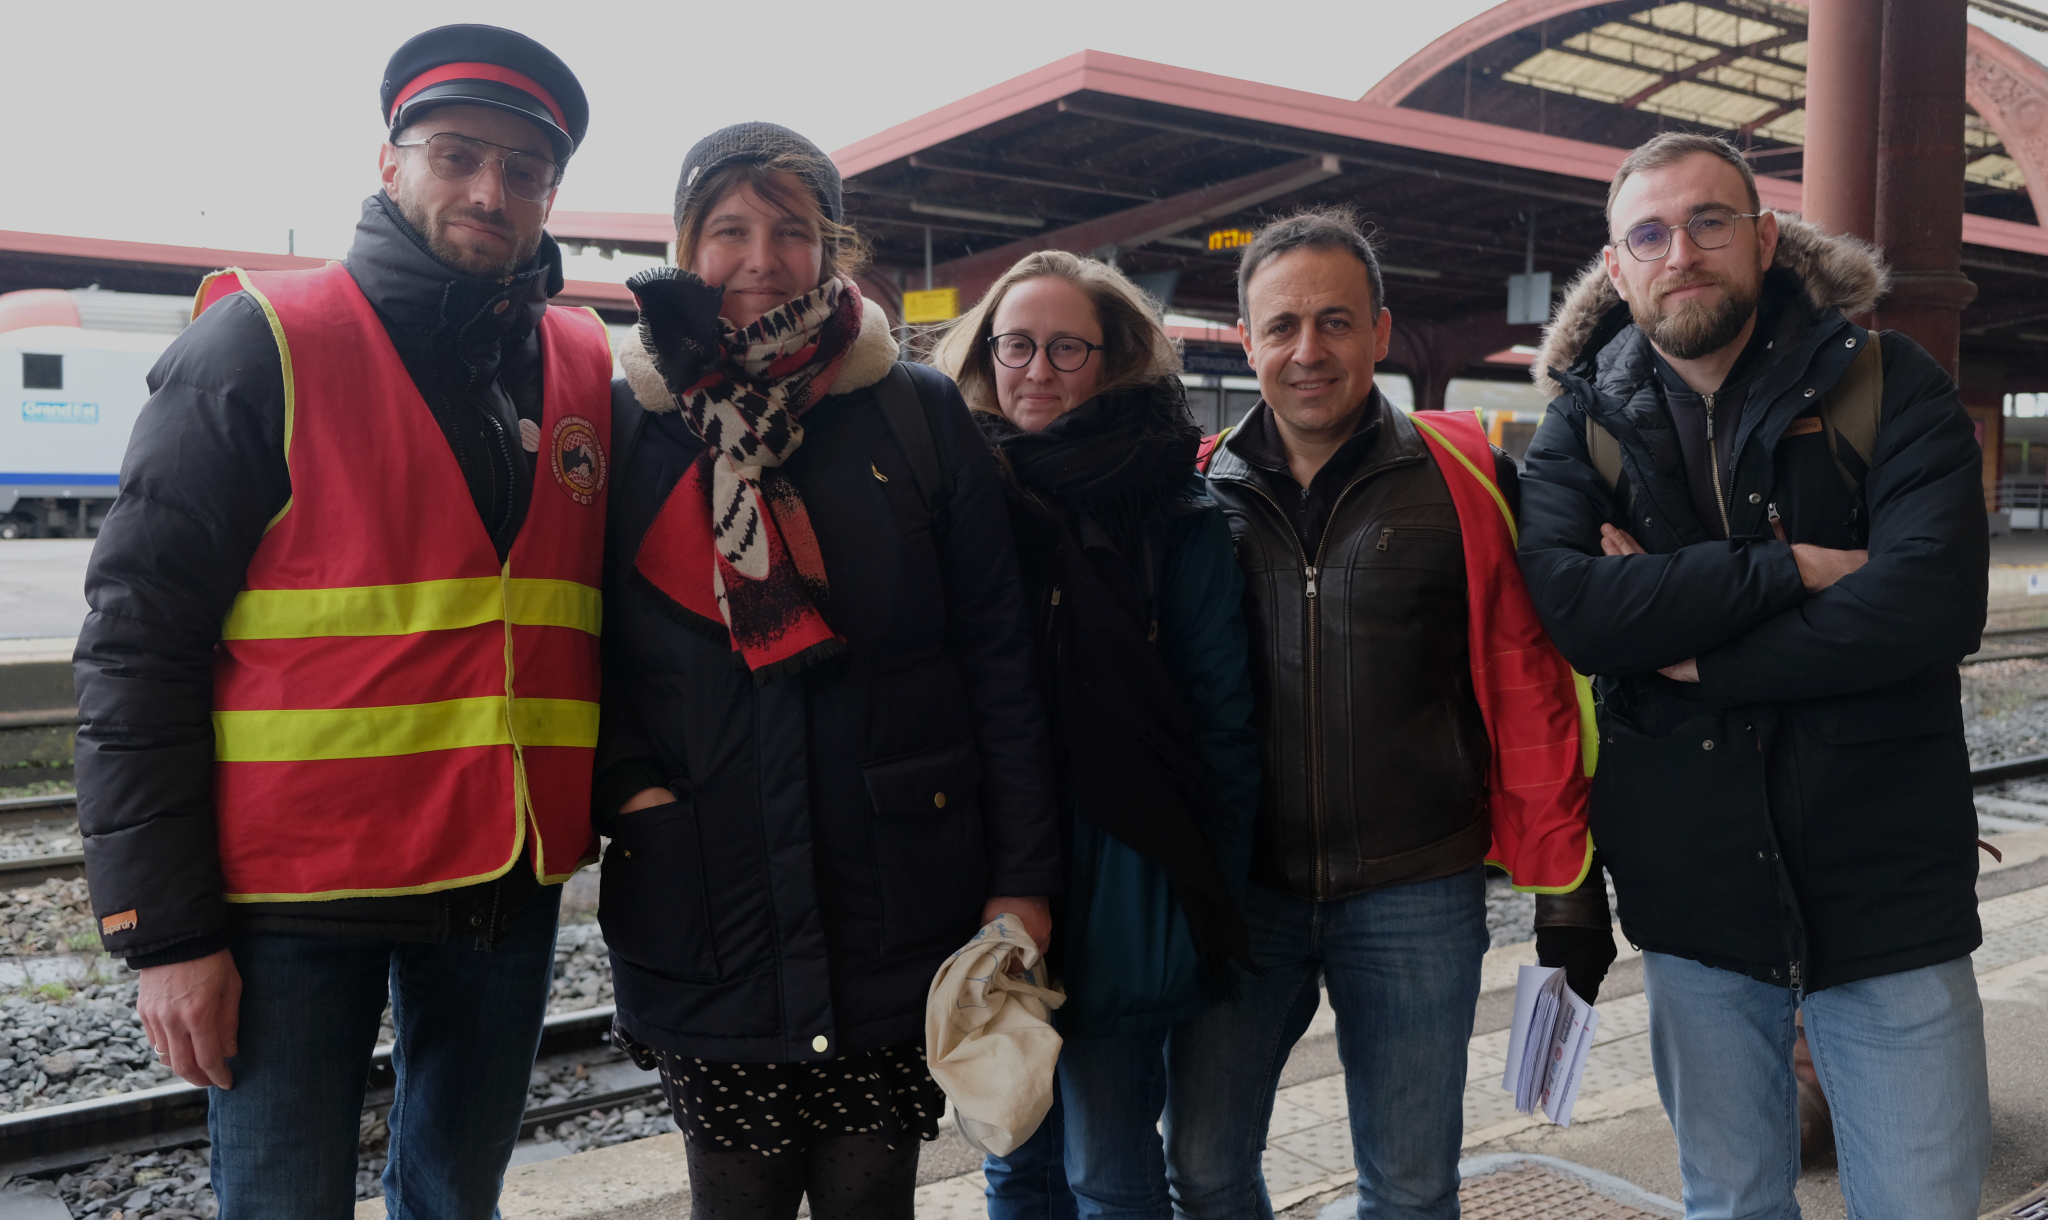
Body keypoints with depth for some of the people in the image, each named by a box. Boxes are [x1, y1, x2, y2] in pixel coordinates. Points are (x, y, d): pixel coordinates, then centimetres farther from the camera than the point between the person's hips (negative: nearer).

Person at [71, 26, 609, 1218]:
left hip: (510, 887, 4)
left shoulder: (585, 369, 7)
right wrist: (164, 929, -11)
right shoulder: (260, 345, -6)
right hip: (299, 897, -4)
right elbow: (139, 642, -8)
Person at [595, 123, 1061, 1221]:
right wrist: (627, 785, -9)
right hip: (704, 914, 1)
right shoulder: (628, 422, 6)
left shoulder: (919, 415, 2)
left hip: (897, 911, 0)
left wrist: (1022, 876, -2)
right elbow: (591, 645, 10)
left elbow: (1000, 656, 1)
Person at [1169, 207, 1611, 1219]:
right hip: (1240, 892, 2)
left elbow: (1530, 686, -3)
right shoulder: (1200, 489, 3)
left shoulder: (1462, 478, -3)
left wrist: (1564, 883, -3)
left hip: (1416, 895, -1)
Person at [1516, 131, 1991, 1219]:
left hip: (1888, 892, -1)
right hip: (1694, 894, 2)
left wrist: (1699, 658, -15)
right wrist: (1795, 568, -18)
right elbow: (1572, 607, -16)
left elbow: (1936, 602, -18)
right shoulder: (1584, 423, 2)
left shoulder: (1887, 383, -2)